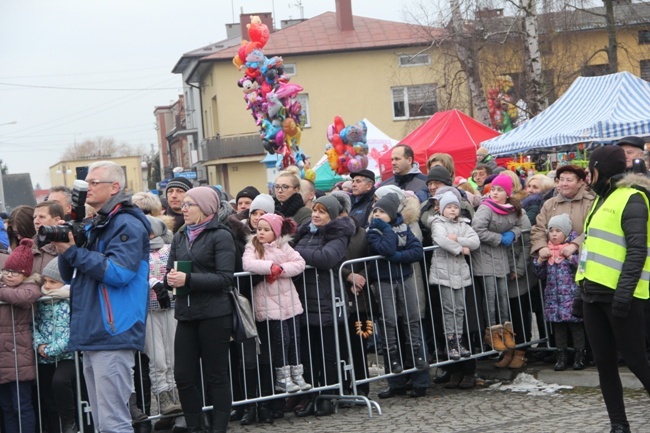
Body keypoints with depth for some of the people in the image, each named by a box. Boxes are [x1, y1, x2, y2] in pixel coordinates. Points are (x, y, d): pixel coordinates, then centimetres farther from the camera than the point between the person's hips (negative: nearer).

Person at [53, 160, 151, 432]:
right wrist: (64, 249, 1)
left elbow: (119, 272, -20)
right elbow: (71, 276, 21)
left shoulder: (128, 225, -7)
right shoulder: (93, 227, 20)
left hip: (113, 334, -10)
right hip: (91, 335, 10)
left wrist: (74, 252, -15)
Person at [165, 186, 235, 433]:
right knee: (183, 376, 4)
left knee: (216, 375, 2)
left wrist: (188, 279, -19)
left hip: (214, 315, -5)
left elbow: (225, 278, -13)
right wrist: (171, 279, -11)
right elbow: (170, 274, 12)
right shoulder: (180, 237, 15)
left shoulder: (221, 236, -4)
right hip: (186, 315, 6)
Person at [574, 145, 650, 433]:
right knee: (604, 363, 8)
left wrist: (625, 290, -25)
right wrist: (583, 291, 20)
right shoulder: (604, 199, 20)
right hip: (595, 293, 9)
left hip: (619, 295, -9)